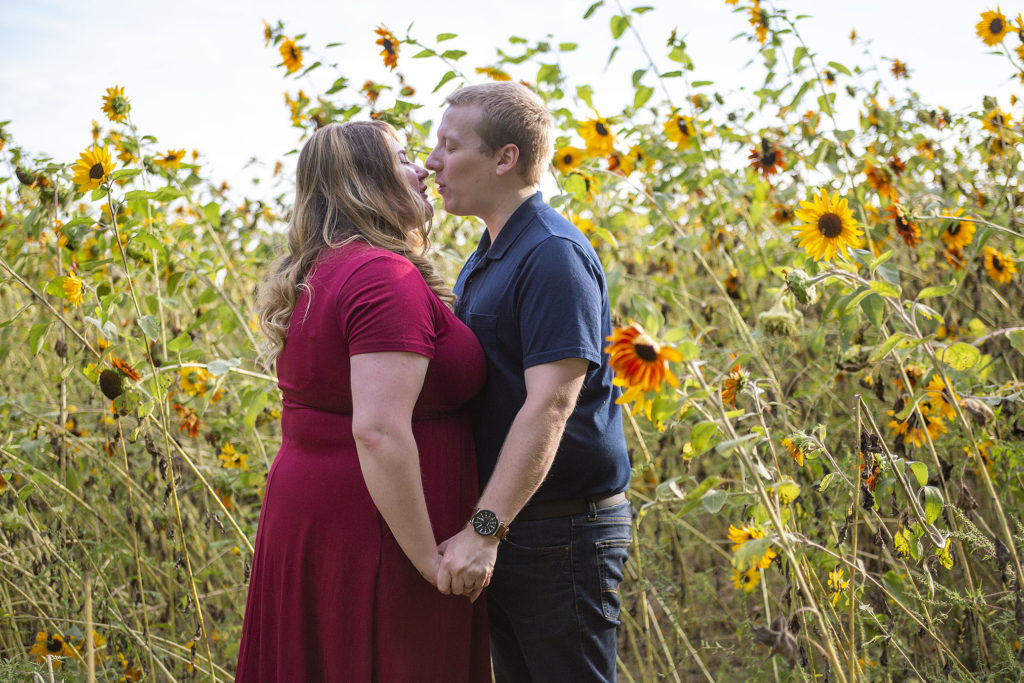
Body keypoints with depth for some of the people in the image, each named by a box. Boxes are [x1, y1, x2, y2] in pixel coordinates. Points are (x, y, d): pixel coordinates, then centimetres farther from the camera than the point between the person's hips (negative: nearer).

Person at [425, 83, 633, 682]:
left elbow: (549, 406, -24)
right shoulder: (484, 262, 15)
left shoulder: (554, 256, -17)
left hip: (562, 534, -9)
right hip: (506, 529, 10)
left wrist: (485, 529, -28)